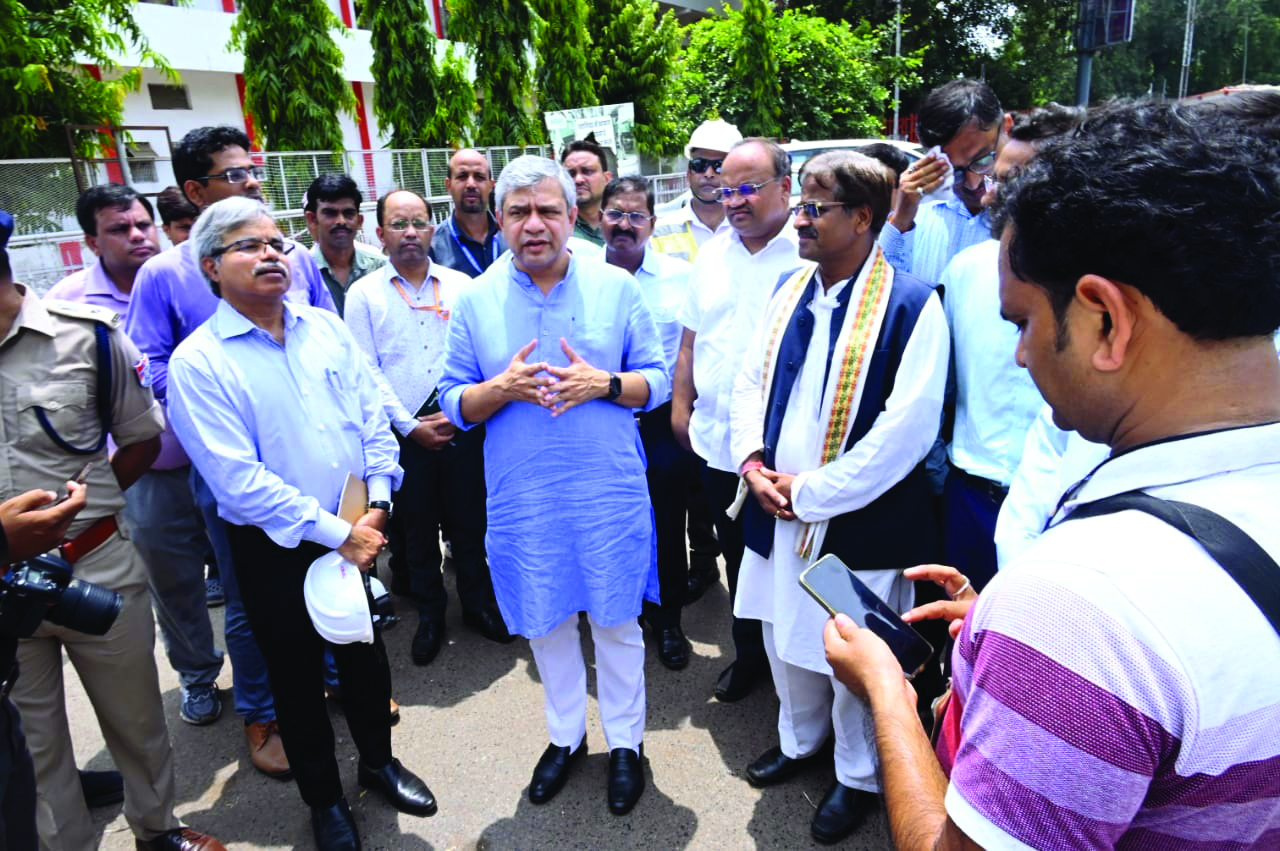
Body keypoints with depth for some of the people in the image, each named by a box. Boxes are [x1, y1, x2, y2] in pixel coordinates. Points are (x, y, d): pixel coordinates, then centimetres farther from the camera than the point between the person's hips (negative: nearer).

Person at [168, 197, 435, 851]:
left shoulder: (326, 327, 1)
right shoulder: (197, 361, -14)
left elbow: (372, 417, 2)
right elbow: (238, 480, -20)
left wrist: (375, 507, -9)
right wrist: (336, 533, -20)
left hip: (355, 536, 4)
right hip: (274, 549, -4)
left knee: (365, 653, 19)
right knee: (297, 675, 14)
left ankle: (378, 761, 44)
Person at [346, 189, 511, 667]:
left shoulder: (460, 285, 5)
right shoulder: (364, 294, 1)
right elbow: (366, 371, -3)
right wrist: (409, 425, -8)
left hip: (462, 426, 1)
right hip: (404, 432, -1)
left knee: (469, 520, 10)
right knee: (416, 528, 11)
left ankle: (478, 603, 29)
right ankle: (430, 615, 28)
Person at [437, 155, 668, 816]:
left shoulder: (617, 288, -3)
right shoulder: (474, 300, 0)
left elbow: (658, 381, 0)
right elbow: (455, 403, 2)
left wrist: (604, 384, -19)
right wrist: (503, 388, -18)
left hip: (610, 494, -1)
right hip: (523, 501, 2)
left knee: (616, 621, 12)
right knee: (545, 624, 17)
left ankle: (625, 740, 35)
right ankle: (566, 735, 41)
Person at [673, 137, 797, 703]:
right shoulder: (712, 255, 11)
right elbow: (690, 340, 16)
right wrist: (680, 405, 11)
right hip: (718, 442, 6)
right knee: (738, 558, 19)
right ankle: (749, 654, 39)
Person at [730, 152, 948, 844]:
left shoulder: (912, 306, -16)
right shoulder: (789, 288, 6)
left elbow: (906, 430, -21)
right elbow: (750, 380, 11)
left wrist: (810, 492, -18)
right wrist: (752, 461, -5)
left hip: (857, 523, -6)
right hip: (777, 512, 6)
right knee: (786, 636, 23)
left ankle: (858, 775, 38)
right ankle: (799, 739, 50)